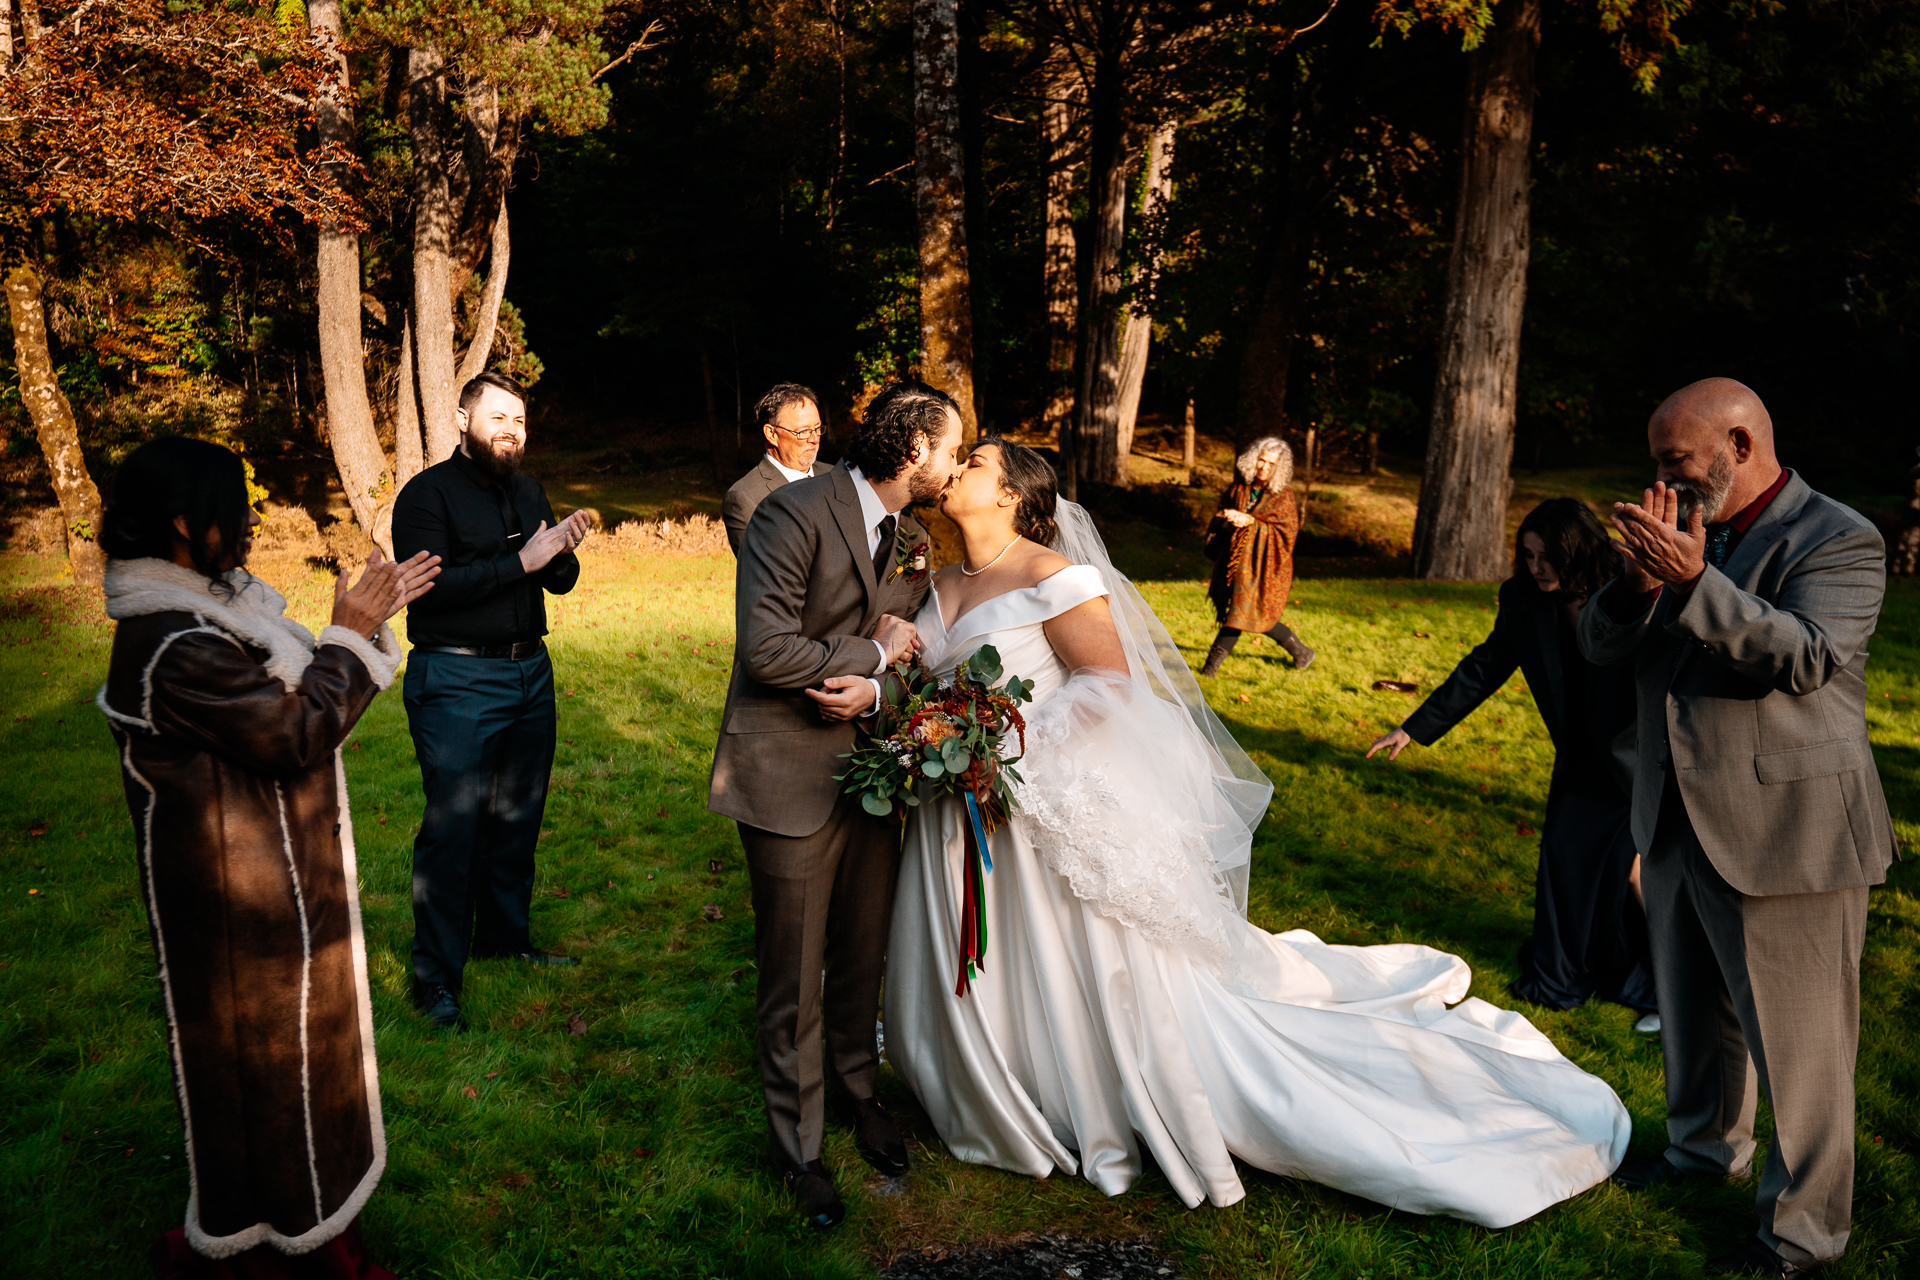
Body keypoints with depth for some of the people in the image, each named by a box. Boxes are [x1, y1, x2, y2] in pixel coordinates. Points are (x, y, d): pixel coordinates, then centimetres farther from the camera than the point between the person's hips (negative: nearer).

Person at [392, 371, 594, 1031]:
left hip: (531, 672, 7)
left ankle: (505, 937, 31)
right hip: (457, 681, -7)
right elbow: (427, 585, -21)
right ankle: (436, 975, 6)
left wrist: (564, 553, -10)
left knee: (518, 816, 15)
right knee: (453, 825, -4)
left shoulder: (528, 492, 13)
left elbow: (560, 582, 14)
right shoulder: (428, 494, -8)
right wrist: (520, 561, -22)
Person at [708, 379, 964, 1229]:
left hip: (874, 769, 7)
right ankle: (797, 1145, 26)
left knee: (863, 958, 20)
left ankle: (856, 1088, 44)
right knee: (795, 982, 7)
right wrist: (874, 653, -14)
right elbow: (766, 649, -25)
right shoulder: (797, 512, -17)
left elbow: (909, 653, 9)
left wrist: (876, 689, -14)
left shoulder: (914, 543, 7)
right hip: (791, 777, -6)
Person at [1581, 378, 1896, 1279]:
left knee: (1795, 1040, 4)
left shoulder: (1838, 541, -10)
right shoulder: (1684, 537, 9)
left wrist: (1693, 581, -34)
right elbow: (1603, 646, 1)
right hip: (1678, 824, 7)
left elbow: (1804, 658, -25)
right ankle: (1705, 1147, 45)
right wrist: (1640, 581, -19)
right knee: (1692, 1010, 23)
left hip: (1784, 833, -7)